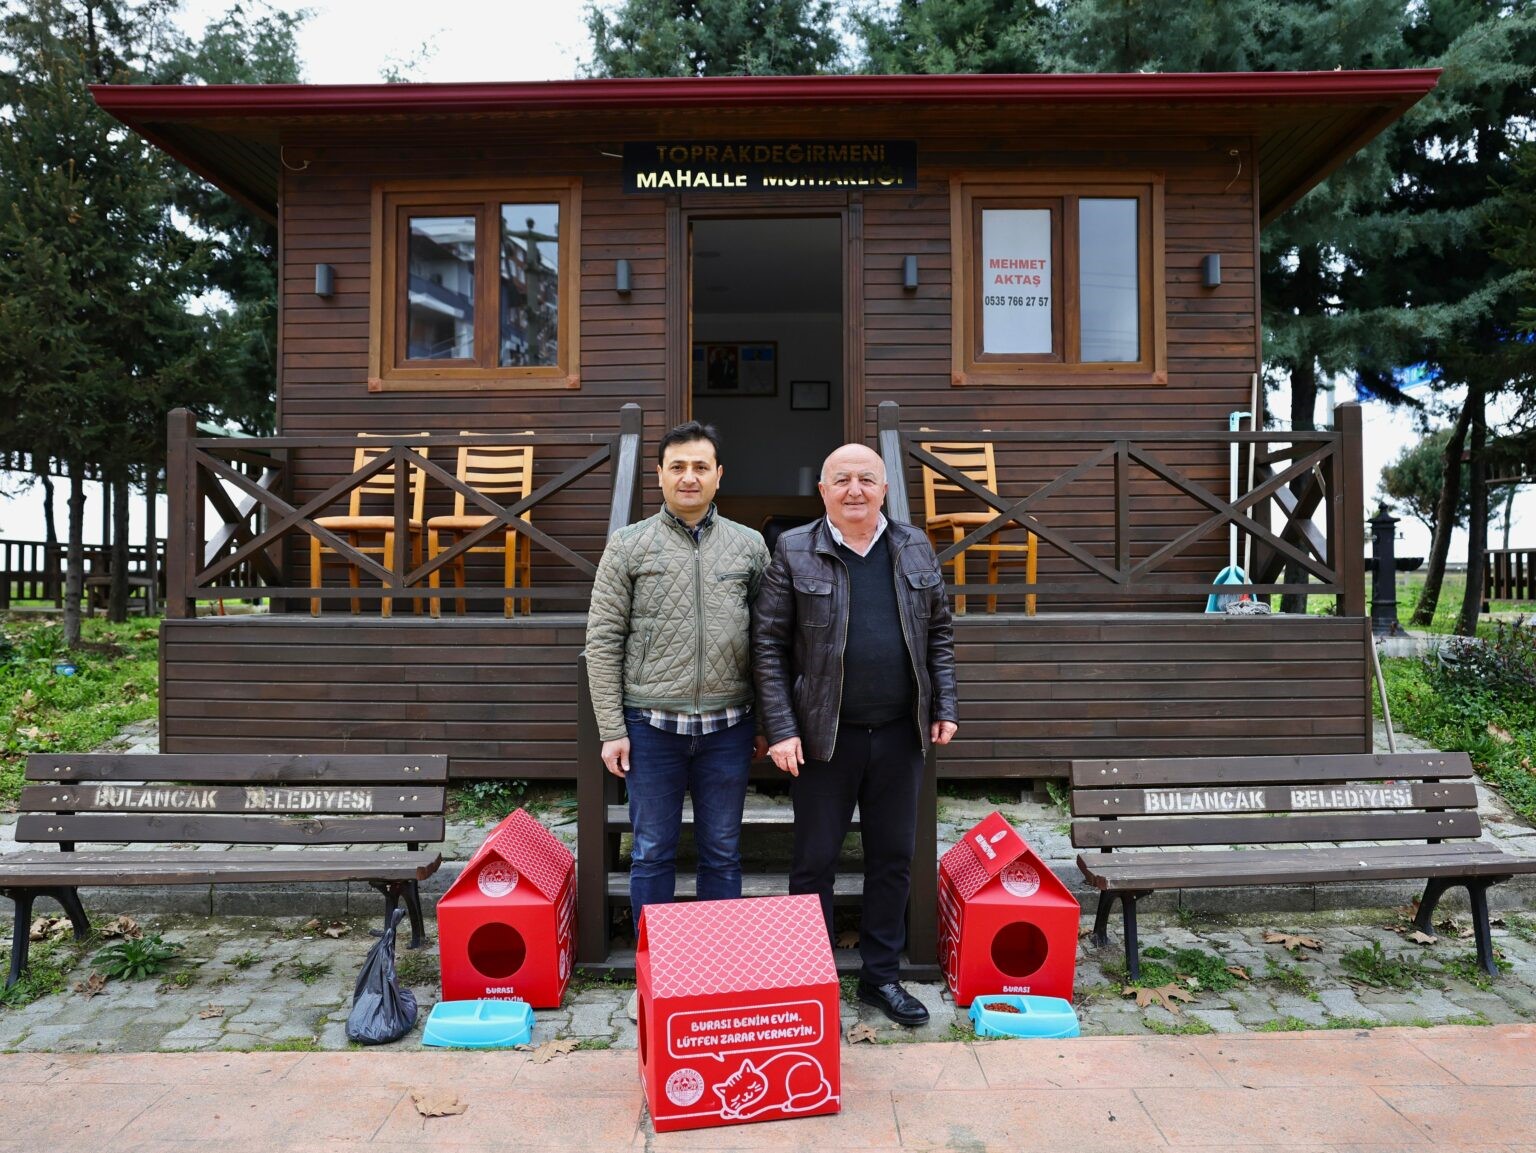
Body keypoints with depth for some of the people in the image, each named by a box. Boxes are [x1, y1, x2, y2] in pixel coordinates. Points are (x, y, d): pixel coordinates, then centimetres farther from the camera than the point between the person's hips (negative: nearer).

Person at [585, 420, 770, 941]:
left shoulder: (749, 545, 4)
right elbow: (603, 642, -1)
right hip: (651, 726, -1)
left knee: (722, 854, 13)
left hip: (727, 726, 1)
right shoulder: (628, 545, 0)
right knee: (652, 854, 10)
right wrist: (611, 730, -5)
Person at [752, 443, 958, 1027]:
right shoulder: (793, 552, -5)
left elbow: (939, 631, 12)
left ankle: (881, 976, 31)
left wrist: (944, 706, 5)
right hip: (823, 736, -3)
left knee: (893, 858, 14)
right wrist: (780, 729, -11)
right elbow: (768, 644, -6)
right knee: (814, 862, 7)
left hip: (900, 735, 4)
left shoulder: (914, 547, 6)